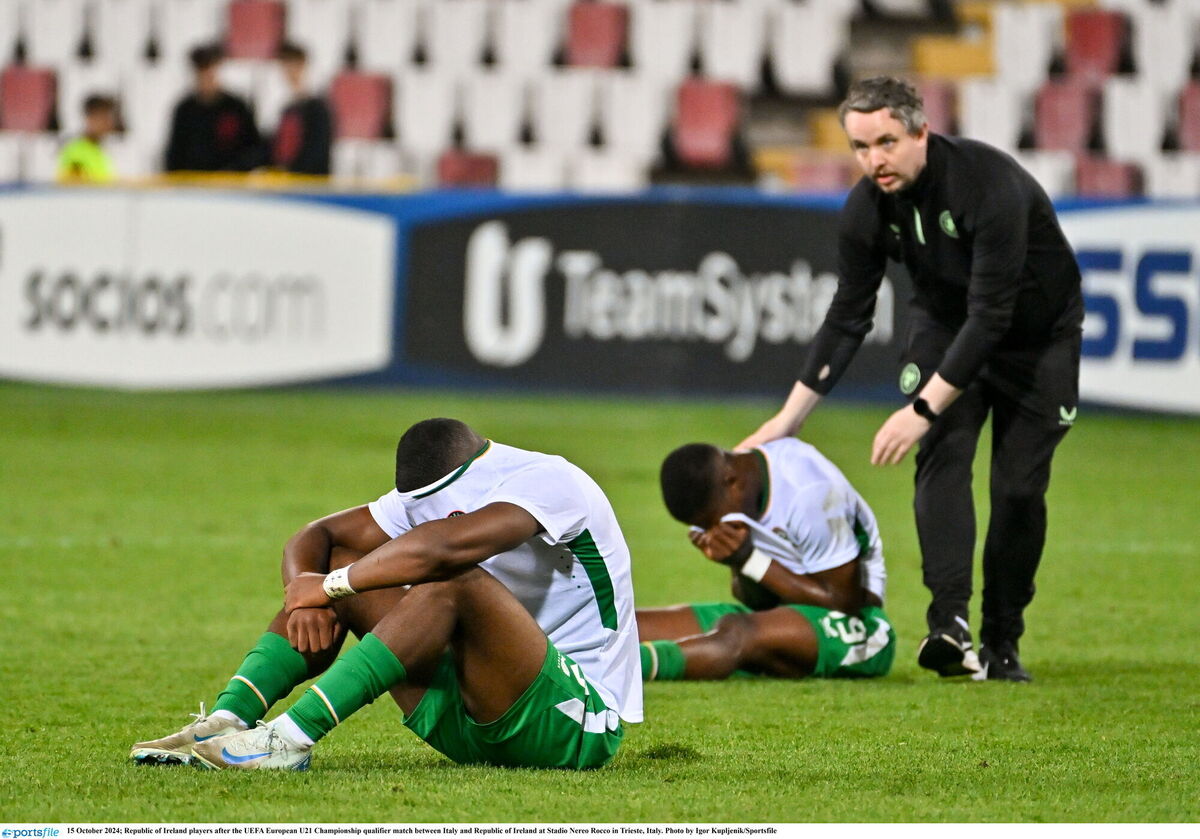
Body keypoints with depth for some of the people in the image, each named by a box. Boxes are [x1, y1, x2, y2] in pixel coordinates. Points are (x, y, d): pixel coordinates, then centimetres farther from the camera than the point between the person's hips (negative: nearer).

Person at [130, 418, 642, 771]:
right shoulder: (430, 497, 6)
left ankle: (293, 737, -37)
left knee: (456, 583, -33)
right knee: (341, 566, 0)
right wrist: (306, 594, -16)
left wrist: (329, 585, -25)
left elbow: (444, 545, -35)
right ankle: (225, 722, -15)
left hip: (580, 723, -8)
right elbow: (315, 538, 8)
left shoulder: (550, 482, -19)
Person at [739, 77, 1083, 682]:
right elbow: (847, 319, -7)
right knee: (943, 453, -20)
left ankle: (1001, 643, 7)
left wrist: (923, 408, -39)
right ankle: (949, 622, -33)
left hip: (1039, 334, -3)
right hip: (945, 324, 3)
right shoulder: (867, 209, -17)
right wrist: (788, 419, -11)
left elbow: (990, 317, -36)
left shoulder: (990, 184, -35)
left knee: (1019, 487, -8)